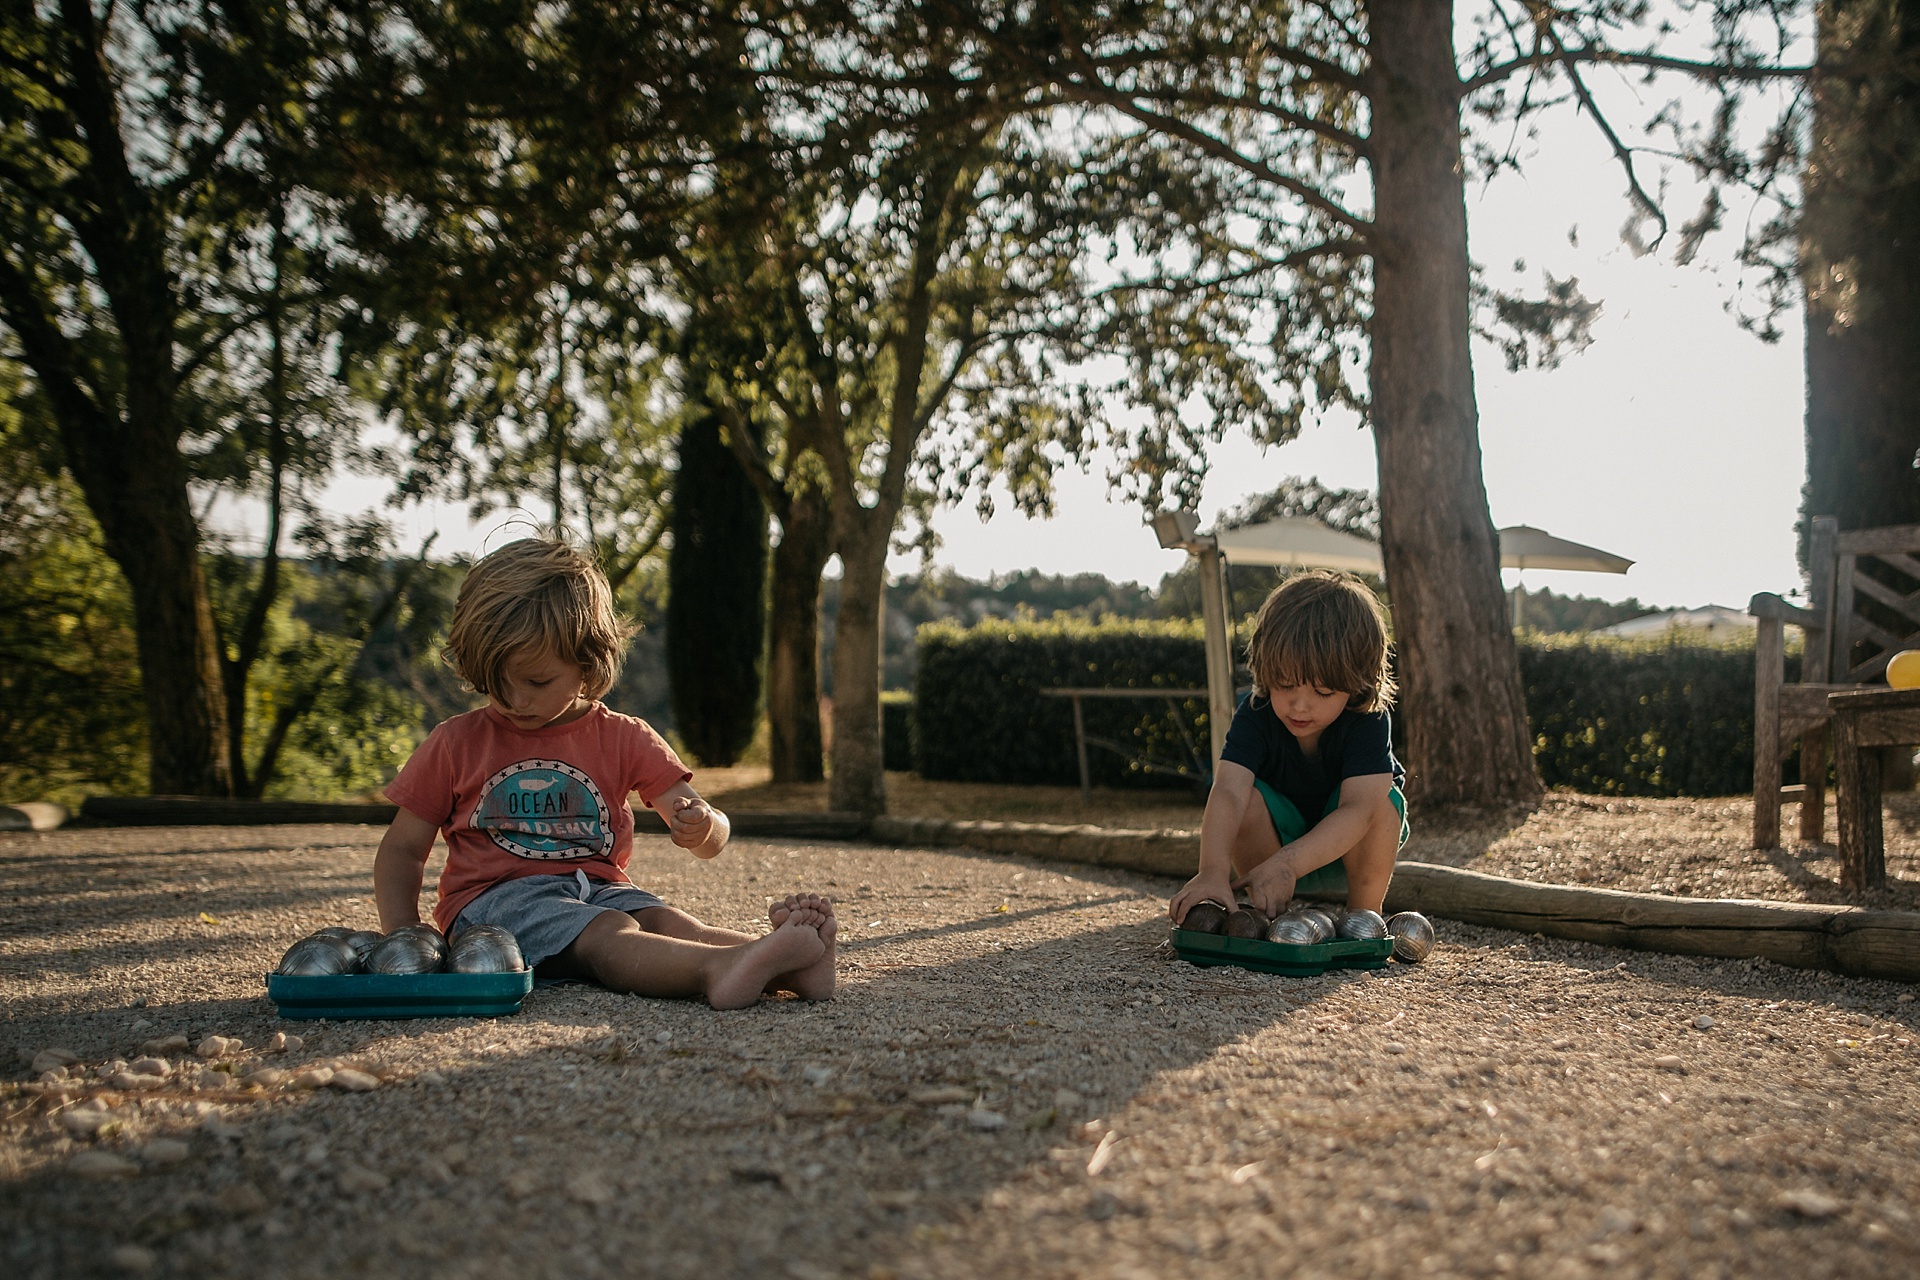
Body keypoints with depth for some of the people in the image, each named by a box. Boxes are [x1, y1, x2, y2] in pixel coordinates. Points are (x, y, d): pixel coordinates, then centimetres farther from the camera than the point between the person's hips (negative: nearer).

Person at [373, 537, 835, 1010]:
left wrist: (702, 827, -23)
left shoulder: (624, 740, 9)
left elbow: (713, 837, 4)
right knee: (608, 935, -34)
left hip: (599, 889, 3)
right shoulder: (455, 744, 7)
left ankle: (785, 969, -57)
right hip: (494, 899, -3)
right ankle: (718, 969, -63)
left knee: (670, 922, -30)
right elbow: (402, 850, 13)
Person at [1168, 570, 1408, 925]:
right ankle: (1269, 918, -14)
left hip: (1351, 842, -1)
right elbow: (1228, 791, -40)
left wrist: (1286, 864, -57)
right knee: (1248, 799, -30)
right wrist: (1213, 870, -59)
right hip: (1283, 826, 2)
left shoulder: (1368, 720, -30)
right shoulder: (1254, 714, -25)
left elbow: (1358, 809, -43)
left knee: (1384, 802, -33)